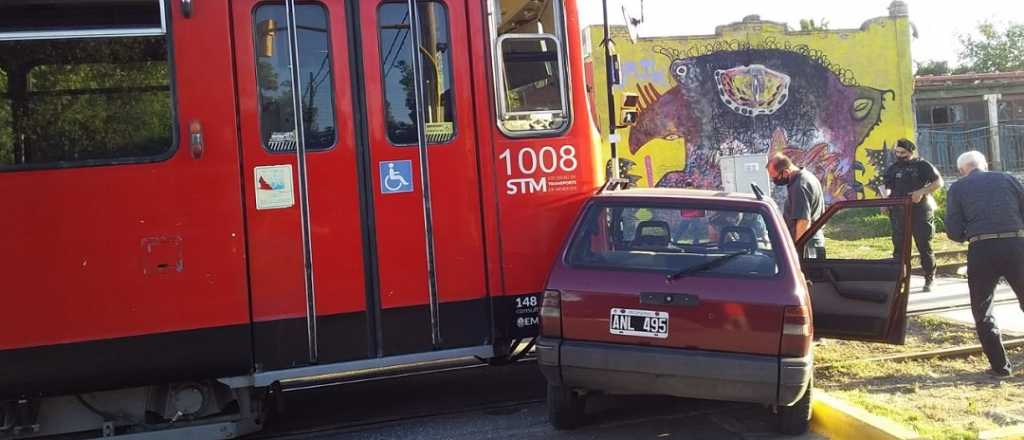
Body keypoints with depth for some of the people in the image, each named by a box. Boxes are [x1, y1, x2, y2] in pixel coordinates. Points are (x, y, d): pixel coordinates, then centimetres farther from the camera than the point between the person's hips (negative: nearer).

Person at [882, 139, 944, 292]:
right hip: (899, 214, 3)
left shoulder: (922, 165, 1)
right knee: (899, 248, 1)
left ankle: (929, 280, 13)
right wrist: (886, 196, -10)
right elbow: (886, 187, 13)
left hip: (921, 213, -3)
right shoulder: (892, 168, 12)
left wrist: (921, 192, -17)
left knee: (925, 247, 2)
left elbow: (939, 182, -3)